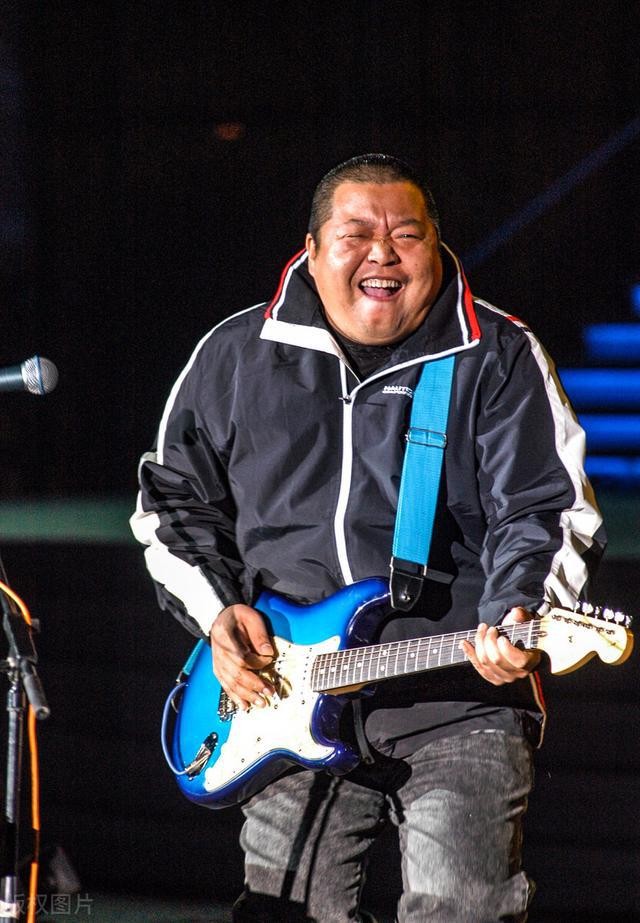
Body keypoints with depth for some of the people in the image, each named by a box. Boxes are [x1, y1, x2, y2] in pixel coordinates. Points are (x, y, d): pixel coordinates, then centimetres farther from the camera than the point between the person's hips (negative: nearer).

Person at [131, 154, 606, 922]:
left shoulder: (499, 358, 3)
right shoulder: (236, 355, 10)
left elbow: (548, 510, -2)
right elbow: (174, 495, 19)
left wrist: (516, 617, -20)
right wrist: (218, 612, 4)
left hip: (460, 698, -2)